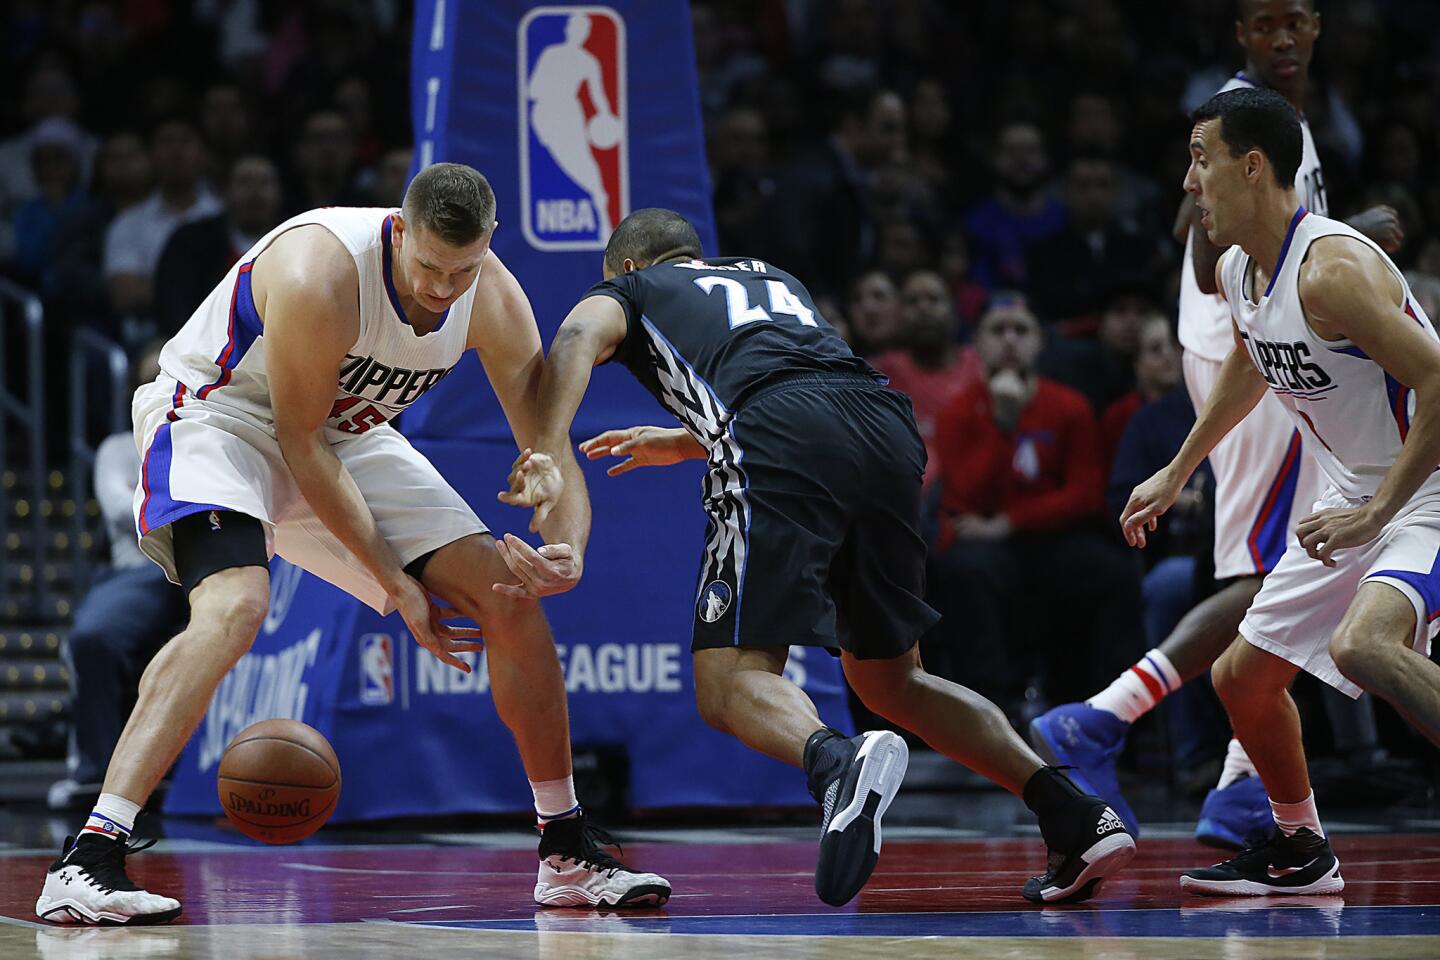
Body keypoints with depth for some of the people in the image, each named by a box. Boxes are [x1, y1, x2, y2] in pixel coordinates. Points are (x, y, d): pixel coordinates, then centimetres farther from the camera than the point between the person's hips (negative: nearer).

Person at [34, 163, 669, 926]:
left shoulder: (494, 302, -15)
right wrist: (396, 582, -23)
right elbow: (301, 446, -24)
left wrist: (566, 549, -31)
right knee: (234, 605, -34)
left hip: (346, 433, 7)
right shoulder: (319, 276, -34)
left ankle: (568, 854, 13)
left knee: (510, 600, -1)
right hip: (219, 415, -7)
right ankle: (87, 860, -38)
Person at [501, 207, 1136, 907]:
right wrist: (683, 444, 63)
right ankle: (1078, 818, 5)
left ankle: (837, 760, -41)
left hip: (778, 443, -6)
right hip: (887, 428, 6)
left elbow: (579, 337, 3)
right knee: (888, 680, 20)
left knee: (731, 686, -7)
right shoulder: (770, 275, 41)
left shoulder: (632, 288, 26)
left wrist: (548, 456, -11)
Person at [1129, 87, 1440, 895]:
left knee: (1363, 645, -36)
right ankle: (1301, 852, 35)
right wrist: (1176, 474, 32)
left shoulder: (1333, 269, -26)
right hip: (1357, 503, 10)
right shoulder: (1238, 273, 4)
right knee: (1243, 677, 15)